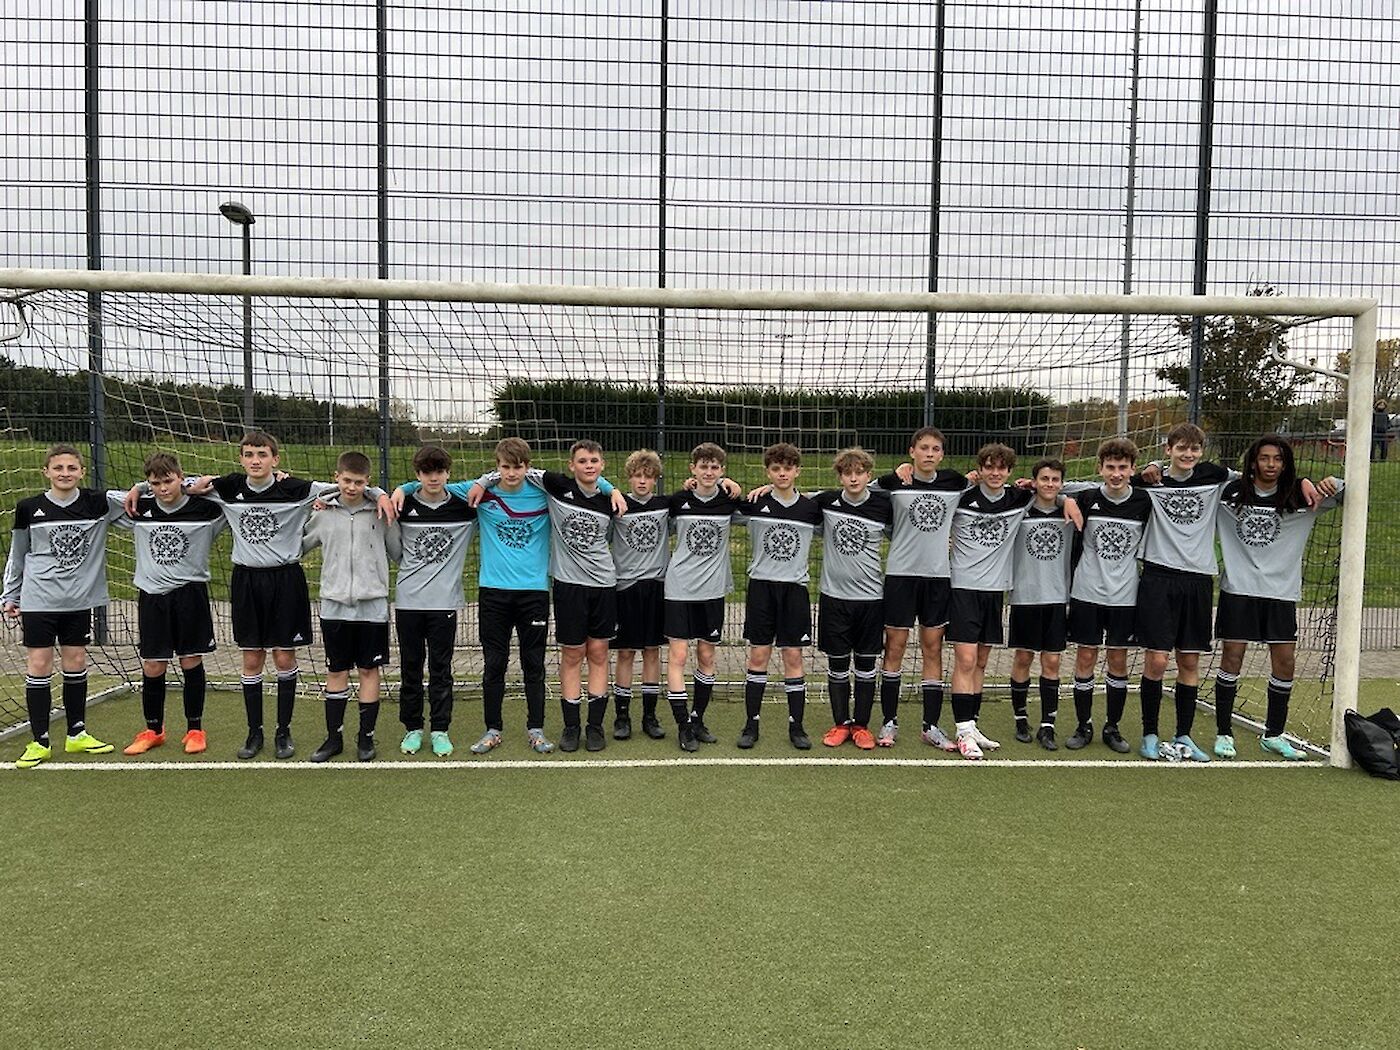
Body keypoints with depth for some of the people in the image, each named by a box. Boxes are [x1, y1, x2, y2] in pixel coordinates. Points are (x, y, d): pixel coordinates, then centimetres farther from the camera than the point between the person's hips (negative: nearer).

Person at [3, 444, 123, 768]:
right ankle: (40, 742, 9)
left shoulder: (98, 503, -3)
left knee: (76, 664, 10)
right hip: (38, 601, -1)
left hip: (80, 599, 1)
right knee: (38, 666, 0)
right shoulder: (28, 509, -2)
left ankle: (77, 735, 23)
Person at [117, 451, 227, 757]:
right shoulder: (139, 509, 2)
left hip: (190, 593, -2)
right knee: (152, 667, 6)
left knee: (191, 662, 5)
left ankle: (195, 729, 18)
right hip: (152, 595, 2)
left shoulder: (205, 508, -6)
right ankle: (153, 730, 23)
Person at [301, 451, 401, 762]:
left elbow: (398, 553, 5)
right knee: (336, 670, 10)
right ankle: (334, 736, 20)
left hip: (373, 604, -1)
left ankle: (366, 736, 16)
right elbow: (297, 546, 13)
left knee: (369, 670, 5)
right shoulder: (323, 513, 3)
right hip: (334, 604, 1)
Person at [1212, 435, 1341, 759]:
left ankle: (1273, 735, 21)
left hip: (1281, 591, 2)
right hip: (1238, 589, -2)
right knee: (1232, 658, 0)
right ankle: (1224, 733, 12)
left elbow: (1340, 495, 5)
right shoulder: (1231, 492, -3)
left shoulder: (1297, 496, 1)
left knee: (1285, 662, 4)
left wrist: (1334, 485, -19)